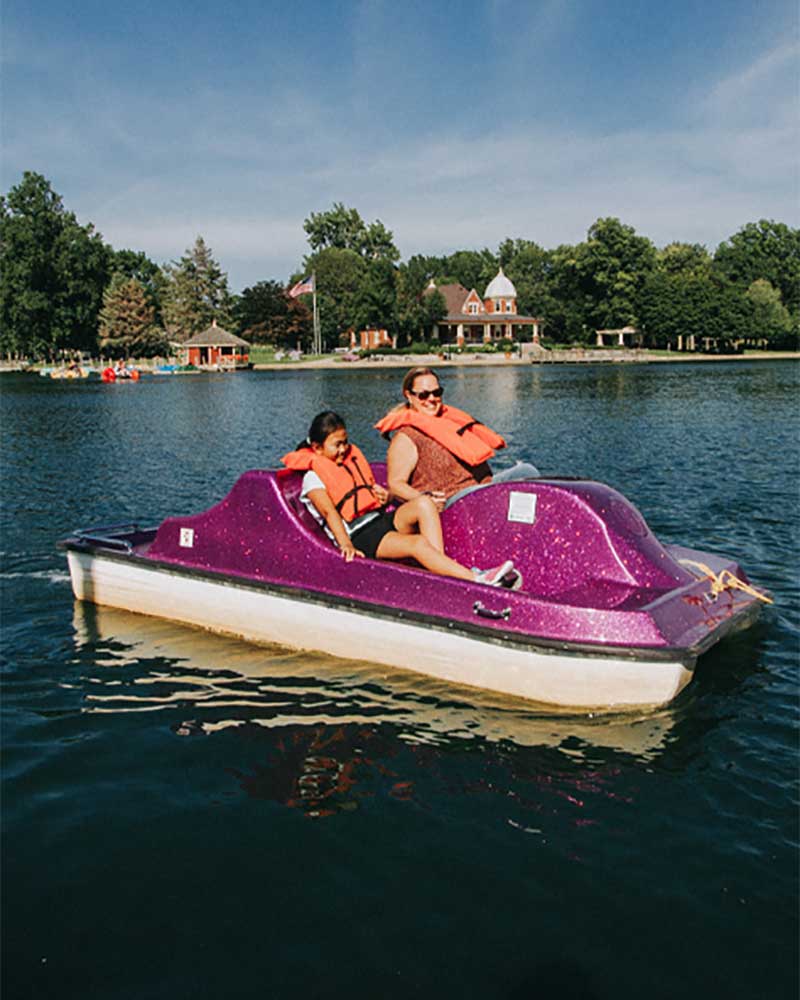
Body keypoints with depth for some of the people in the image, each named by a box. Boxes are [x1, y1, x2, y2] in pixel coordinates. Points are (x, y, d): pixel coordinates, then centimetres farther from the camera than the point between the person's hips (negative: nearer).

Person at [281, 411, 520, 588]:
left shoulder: (352, 459, 25)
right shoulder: (313, 477, 1)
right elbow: (329, 511, -15)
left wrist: (382, 494, 6)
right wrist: (346, 545, -29)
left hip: (383, 517, 8)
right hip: (360, 534, -8)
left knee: (424, 503, -23)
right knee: (418, 543, -32)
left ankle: (442, 568, -31)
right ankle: (477, 580, -43)